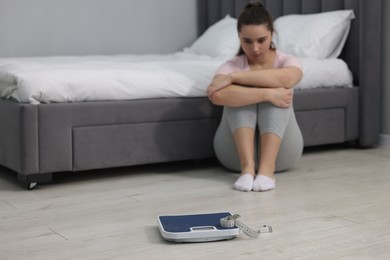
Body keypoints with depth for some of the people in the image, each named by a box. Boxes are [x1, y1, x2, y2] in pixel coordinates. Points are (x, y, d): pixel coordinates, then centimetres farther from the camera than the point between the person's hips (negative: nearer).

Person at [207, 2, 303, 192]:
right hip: (236, 150, 0)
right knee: (240, 92, -22)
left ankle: (267, 166, -37)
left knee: (276, 87, -22)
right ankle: (247, 165, -37)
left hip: (279, 149, 1)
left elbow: (285, 79, -29)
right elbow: (217, 96, -30)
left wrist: (234, 77, -26)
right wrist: (267, 94, -33)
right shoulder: (231, 66, -4)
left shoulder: (287, 62, -1)